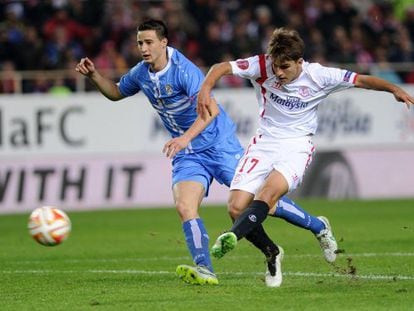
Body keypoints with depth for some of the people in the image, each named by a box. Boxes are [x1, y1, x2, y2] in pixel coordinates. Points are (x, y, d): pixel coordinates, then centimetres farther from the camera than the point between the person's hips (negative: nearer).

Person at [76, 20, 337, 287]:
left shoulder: (183, 70, -22)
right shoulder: (141, 74, 1)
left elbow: (211, 109, -34)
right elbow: (116, 93, 21)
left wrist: (186, 138, -47)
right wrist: (94, 75, 3)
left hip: (219, 145, -6)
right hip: (187, 155, 6)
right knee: (184, 207, -19)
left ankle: (318, 227, 17)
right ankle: (204, 270, -27)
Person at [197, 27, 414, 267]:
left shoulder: (318, 76, -9)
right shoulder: (262, 66, -8)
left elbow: (362, 80, -2)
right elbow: (221, 68, -9)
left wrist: (394, 89, -15)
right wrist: (205, 90, -28)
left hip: (297, 146, -2)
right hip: (265, 142, 3)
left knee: (270, 191, -33)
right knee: (236, 207, -11)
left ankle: (232, 237, -50)